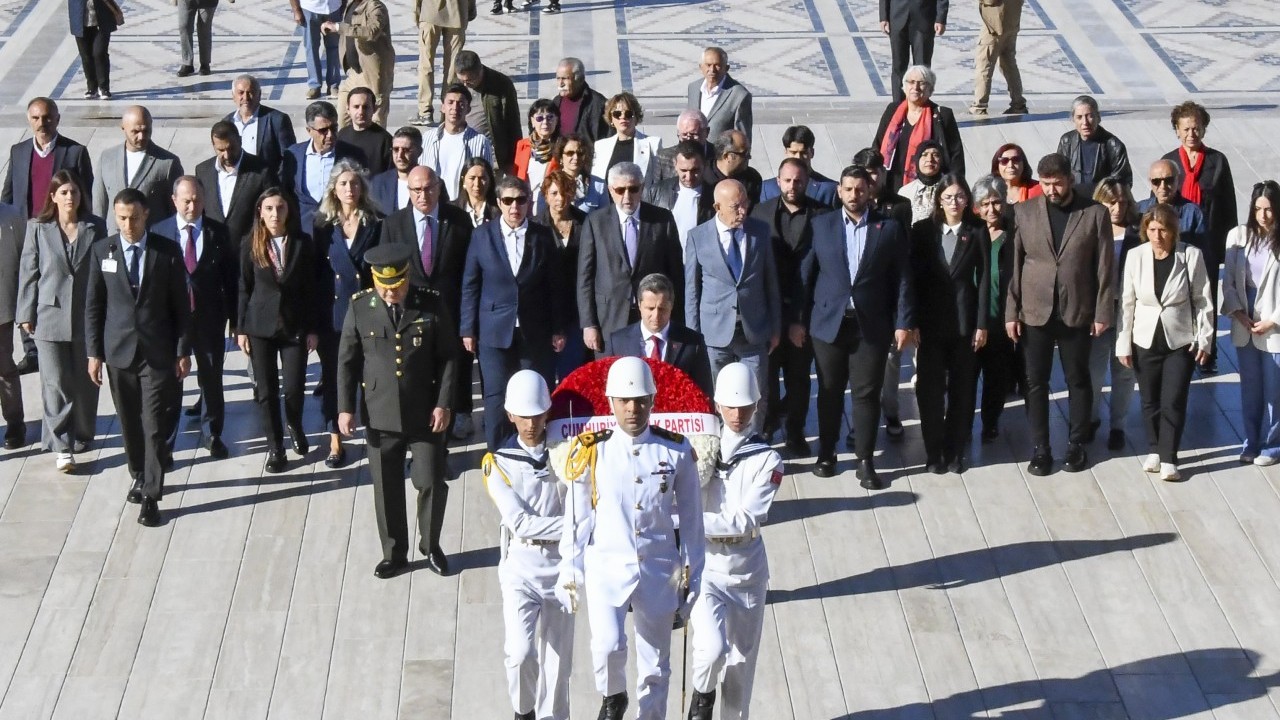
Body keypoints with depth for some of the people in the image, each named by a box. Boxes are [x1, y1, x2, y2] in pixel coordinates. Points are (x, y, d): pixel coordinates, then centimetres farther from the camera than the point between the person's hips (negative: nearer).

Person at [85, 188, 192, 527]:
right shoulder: (101, 251, 1)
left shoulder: (167, 252, -3)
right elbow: (93, 305, 4)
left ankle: (151, 496, -2)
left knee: (154, 423, -5)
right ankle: (140, 476, 32)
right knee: (130, 422, 12)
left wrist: (183, 351, -1)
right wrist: (94, 352, 1)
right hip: (118, 350, 2)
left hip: (157, 351, -2)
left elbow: (181, 305, 1)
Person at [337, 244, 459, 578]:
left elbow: (448, 357, 0)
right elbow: (347, 360, 4)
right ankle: (394, 554, 24)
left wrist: (443, 403, -6)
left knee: (432, 483, 1)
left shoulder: (431, 304, -6)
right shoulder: (359, 307, -3)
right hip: (381, 416, 1)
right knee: (387, 489, 8)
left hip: (425, 415, -1)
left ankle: (431, 545, 25)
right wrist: (345, 407, 0)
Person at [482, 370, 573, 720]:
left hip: (560, 564, 2)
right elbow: (520, 522, -11)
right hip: (521, 564, -2)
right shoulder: (497, 462, -2)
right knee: (521, 652, -13)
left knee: (558, 656, 7)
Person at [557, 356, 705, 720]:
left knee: (656, 666, 9)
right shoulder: (591, 452, -4)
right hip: (606, 567, -2)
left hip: (658, 570, 2)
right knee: (608, 645, -21)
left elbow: (691, 519, 4)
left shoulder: (677, 451, -2)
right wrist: (570, 573, 1)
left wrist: (694, 575, 5)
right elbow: (577, 517, 1)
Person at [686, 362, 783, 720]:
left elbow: (747, 520, -15)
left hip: (746, 569, 2)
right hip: (703, 566, -2)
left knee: (742, 657, 12)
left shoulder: (766, 459, -5)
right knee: (712, 648, -20)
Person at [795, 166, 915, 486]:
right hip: (828, 322, 1)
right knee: (829, 392, 8)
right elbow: (804, 275, 4)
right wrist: (798, 320, 0)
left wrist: (903, 323, -4)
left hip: (871, 326, -1)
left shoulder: (890, 229, 2)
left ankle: (866, 461, 8)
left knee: (867, 394, 1)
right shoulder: (820, 225, 4)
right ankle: (826, 454, 21)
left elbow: (902, 279, 1)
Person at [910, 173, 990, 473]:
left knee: (962, 387, 6)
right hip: (931, 320, 0)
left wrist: (982, 324, -5)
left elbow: (984, 279, 0)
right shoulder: (923, 230, 1)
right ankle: (934, 451, 12)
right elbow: (914, 275, 0)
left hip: (964, 319, 0)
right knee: (930, 387, 2)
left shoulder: (977, 231, 0)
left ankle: (956, 450, 16)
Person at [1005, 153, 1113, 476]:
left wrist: (1103, 313, -5)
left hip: (1078, 312, -1)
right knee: (1036, 381, 5)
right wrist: (1011, 312, -3)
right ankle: (1040, 449, 13)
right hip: (1035, 312, 1)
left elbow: (1105, 267, -2)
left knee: (1078, 379, 10)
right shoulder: (1024, 212, -1)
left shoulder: (1095, 213, -4)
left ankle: (1076, 444, 23)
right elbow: (1013, 264, 0)